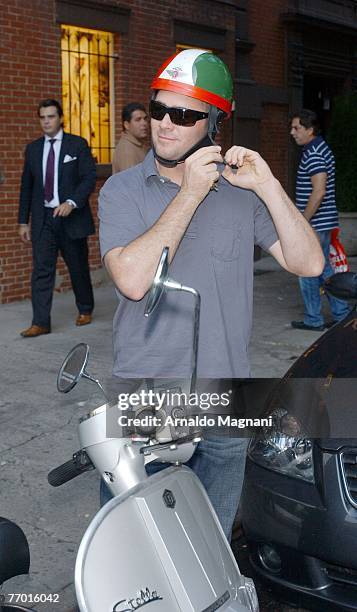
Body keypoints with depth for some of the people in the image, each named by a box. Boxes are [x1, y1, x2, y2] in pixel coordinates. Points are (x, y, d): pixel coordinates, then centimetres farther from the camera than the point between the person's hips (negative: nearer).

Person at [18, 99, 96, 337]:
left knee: (78, 266, 10)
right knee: (42, 269, -5)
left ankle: (85, 310, 30)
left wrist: (71, 203, -20)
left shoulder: (78, 145, 0)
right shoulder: (33, 148, 10)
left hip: (71, 216, -2)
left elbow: (89, 178, -6)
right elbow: (26, 186, 12)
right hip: (43, 218, 2)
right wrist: (23, 221, 9)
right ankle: (41, 322, -6)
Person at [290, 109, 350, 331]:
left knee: (307, 271, 1)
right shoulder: (322, 148, 15)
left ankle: (313, 319, 10)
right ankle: (342, 314, 20)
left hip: (315, 223, -10)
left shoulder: (313, 153, -17)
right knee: (324, 269, 16)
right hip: (324, 222, 10)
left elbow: (319, 191, -25)